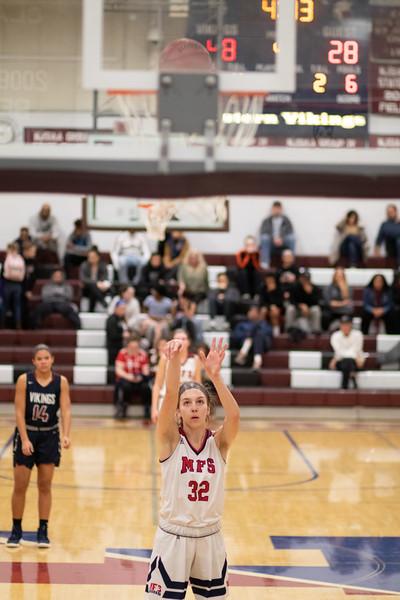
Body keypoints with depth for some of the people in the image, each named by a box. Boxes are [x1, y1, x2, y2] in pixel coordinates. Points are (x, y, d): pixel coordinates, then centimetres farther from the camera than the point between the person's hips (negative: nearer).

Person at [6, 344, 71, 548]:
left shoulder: (61, 382, -7)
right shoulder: (24, 380, -11)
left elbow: (66, 410, -13)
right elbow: (19, 412, -12)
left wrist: (66, 435, -27)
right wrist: (25, 440, -20)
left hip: (49, 436, 1)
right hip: (26, 433, -1)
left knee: (45, 485, 4)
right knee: (20, 486, 1)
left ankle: (43, 531, 13)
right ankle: (16, 530, 14)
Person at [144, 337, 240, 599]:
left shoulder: (218, 443, -3)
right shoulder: (171, 441, -7)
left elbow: (234, 415, -24)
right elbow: (170, 397, -25)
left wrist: (215, 376, -40)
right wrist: (174, 360, -42)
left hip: (210, 538, 2)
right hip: (173, 537, -2)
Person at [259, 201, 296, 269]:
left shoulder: (286, 220, 7)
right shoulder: (267, 221, 5)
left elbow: (290, 232, -5)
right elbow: (263, 232, -9)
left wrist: (281, 239, -23)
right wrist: (273, 238, -25)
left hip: (283, 244, 1)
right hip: (270, 244, 0)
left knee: (292, 239, -29)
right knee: (264, 238, -33)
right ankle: (264, 264, -38)